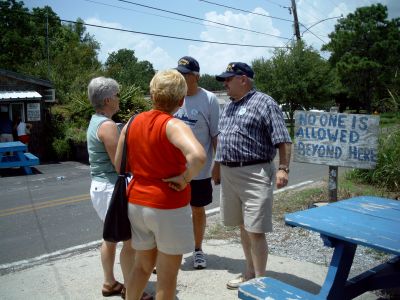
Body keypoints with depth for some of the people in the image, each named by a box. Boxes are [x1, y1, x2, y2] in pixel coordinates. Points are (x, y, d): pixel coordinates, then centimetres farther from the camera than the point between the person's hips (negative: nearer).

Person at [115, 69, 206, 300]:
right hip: (168, 206, -6)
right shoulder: (174, 126, -17)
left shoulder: (133, 122, 2)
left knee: (142, 266, 24)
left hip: (137, 202, 6)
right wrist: (185, 179, -19)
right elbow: (198, 156, -36)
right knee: (168, 275, 12)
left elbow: (120, 164, 7)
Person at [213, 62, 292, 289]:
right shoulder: (229, 107, 17)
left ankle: (260, 280, 10)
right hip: (229, 174, 8)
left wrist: (283, 169, -21)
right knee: (243, 227, 17)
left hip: (255, 174, -8)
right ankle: (250, 272, 31)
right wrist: (218, 168, 21)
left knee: (255, 231, -4)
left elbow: (283, 140, -12)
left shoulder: (264, 103, -6)